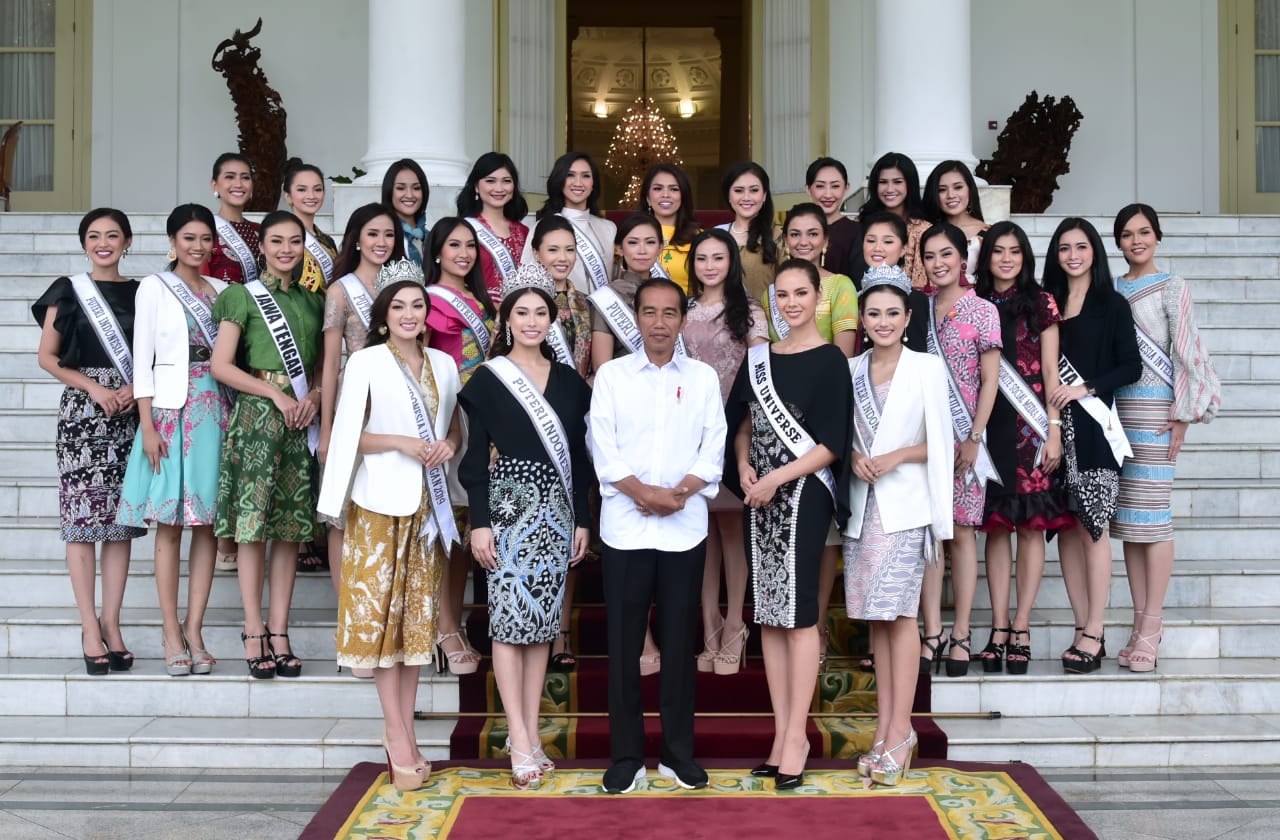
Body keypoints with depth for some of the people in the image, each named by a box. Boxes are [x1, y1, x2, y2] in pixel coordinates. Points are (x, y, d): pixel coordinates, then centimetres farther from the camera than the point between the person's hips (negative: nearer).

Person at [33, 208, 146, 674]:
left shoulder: (140, 292, 11)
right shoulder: (69, 290, 5)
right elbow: (47, 357, 3)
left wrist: (135, 389, -7)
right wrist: (94, 387, -10)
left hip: (130, 411, 2)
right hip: (82, 410, -2)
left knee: (122, 517, 2)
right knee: (83, 517, -6)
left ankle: (111, 625, 8)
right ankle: (90, 628, -2)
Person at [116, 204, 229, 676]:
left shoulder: (221, 290, 13)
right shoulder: (154, 287, 2)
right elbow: (142, 359, -2)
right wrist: (147, 424, -9)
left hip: (216, 410, 4)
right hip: (170, 408, -4)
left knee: (207, 520, 2)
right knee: (170, 522, -3)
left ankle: (194, 631, 6)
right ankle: (171, 632, 1)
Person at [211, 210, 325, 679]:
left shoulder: (312, 302, 16)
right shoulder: (244, 297, 3)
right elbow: (221, 365, -4)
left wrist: (314, 398, -3)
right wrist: (276, 394, -11)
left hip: (302, 417, 4)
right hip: (256, 414, -4)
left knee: (292, 525, 3)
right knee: (253, 522, -6)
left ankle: (279, 632, 8)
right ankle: (254, 632, -1)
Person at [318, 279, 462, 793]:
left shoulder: (444, 365, 11)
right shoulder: (365, 362, -2)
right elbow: (348, 434, -4)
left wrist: (449, 445, -4)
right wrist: (401, 443, -17)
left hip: (427, 501, 4)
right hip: (381, 499, -4)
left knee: (417, 611, 6)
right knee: (380, 609, -5)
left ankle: (404, 729, 13)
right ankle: (397, 732, 0)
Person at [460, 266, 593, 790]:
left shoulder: (568, 381, 11)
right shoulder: (488, 379, 0)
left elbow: (578, 455, 13)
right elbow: (476, 456, -3)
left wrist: (582, 520, 9)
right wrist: (479, 522, -9)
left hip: (556, 507, 4)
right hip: (509, 504, -4)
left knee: (543, 618, 5)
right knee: (510, 616, -7)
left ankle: (530, 733, 12)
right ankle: (520, 742, -5)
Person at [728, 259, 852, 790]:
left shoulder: (829, 361, -5)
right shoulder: (758, 358, 12)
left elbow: (832, 445, -9)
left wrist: (776, 479, -14)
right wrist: (743, 467, -2)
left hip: (804, 496, -6)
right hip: (761, 498, 6)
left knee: (798, 611, -6)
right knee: (769, 612, 6)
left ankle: (796, 736, -1)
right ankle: (782, 733, 12)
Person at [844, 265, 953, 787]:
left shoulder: (927, 368, 1)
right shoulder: (851, 370, 10)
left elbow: (940, 443, 1)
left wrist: (898, 456, -13)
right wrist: (854, 457, -6)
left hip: (905, 506, -4)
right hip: (863, 505, 4)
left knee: (898, 613, -7)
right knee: (876, 617, 6)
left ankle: (897, 732, -4)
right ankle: (886, 730, 12)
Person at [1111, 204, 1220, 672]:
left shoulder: (1172, 289, 2)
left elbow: (1186, 352, -2)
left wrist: (1183, 416, -9)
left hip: (1155, 409, -5)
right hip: (1115, 407, 5)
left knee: (1151, 516, -8)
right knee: (1126, 517, 5)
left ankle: (1151, 627, -5)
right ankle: (1141, 623, 10)